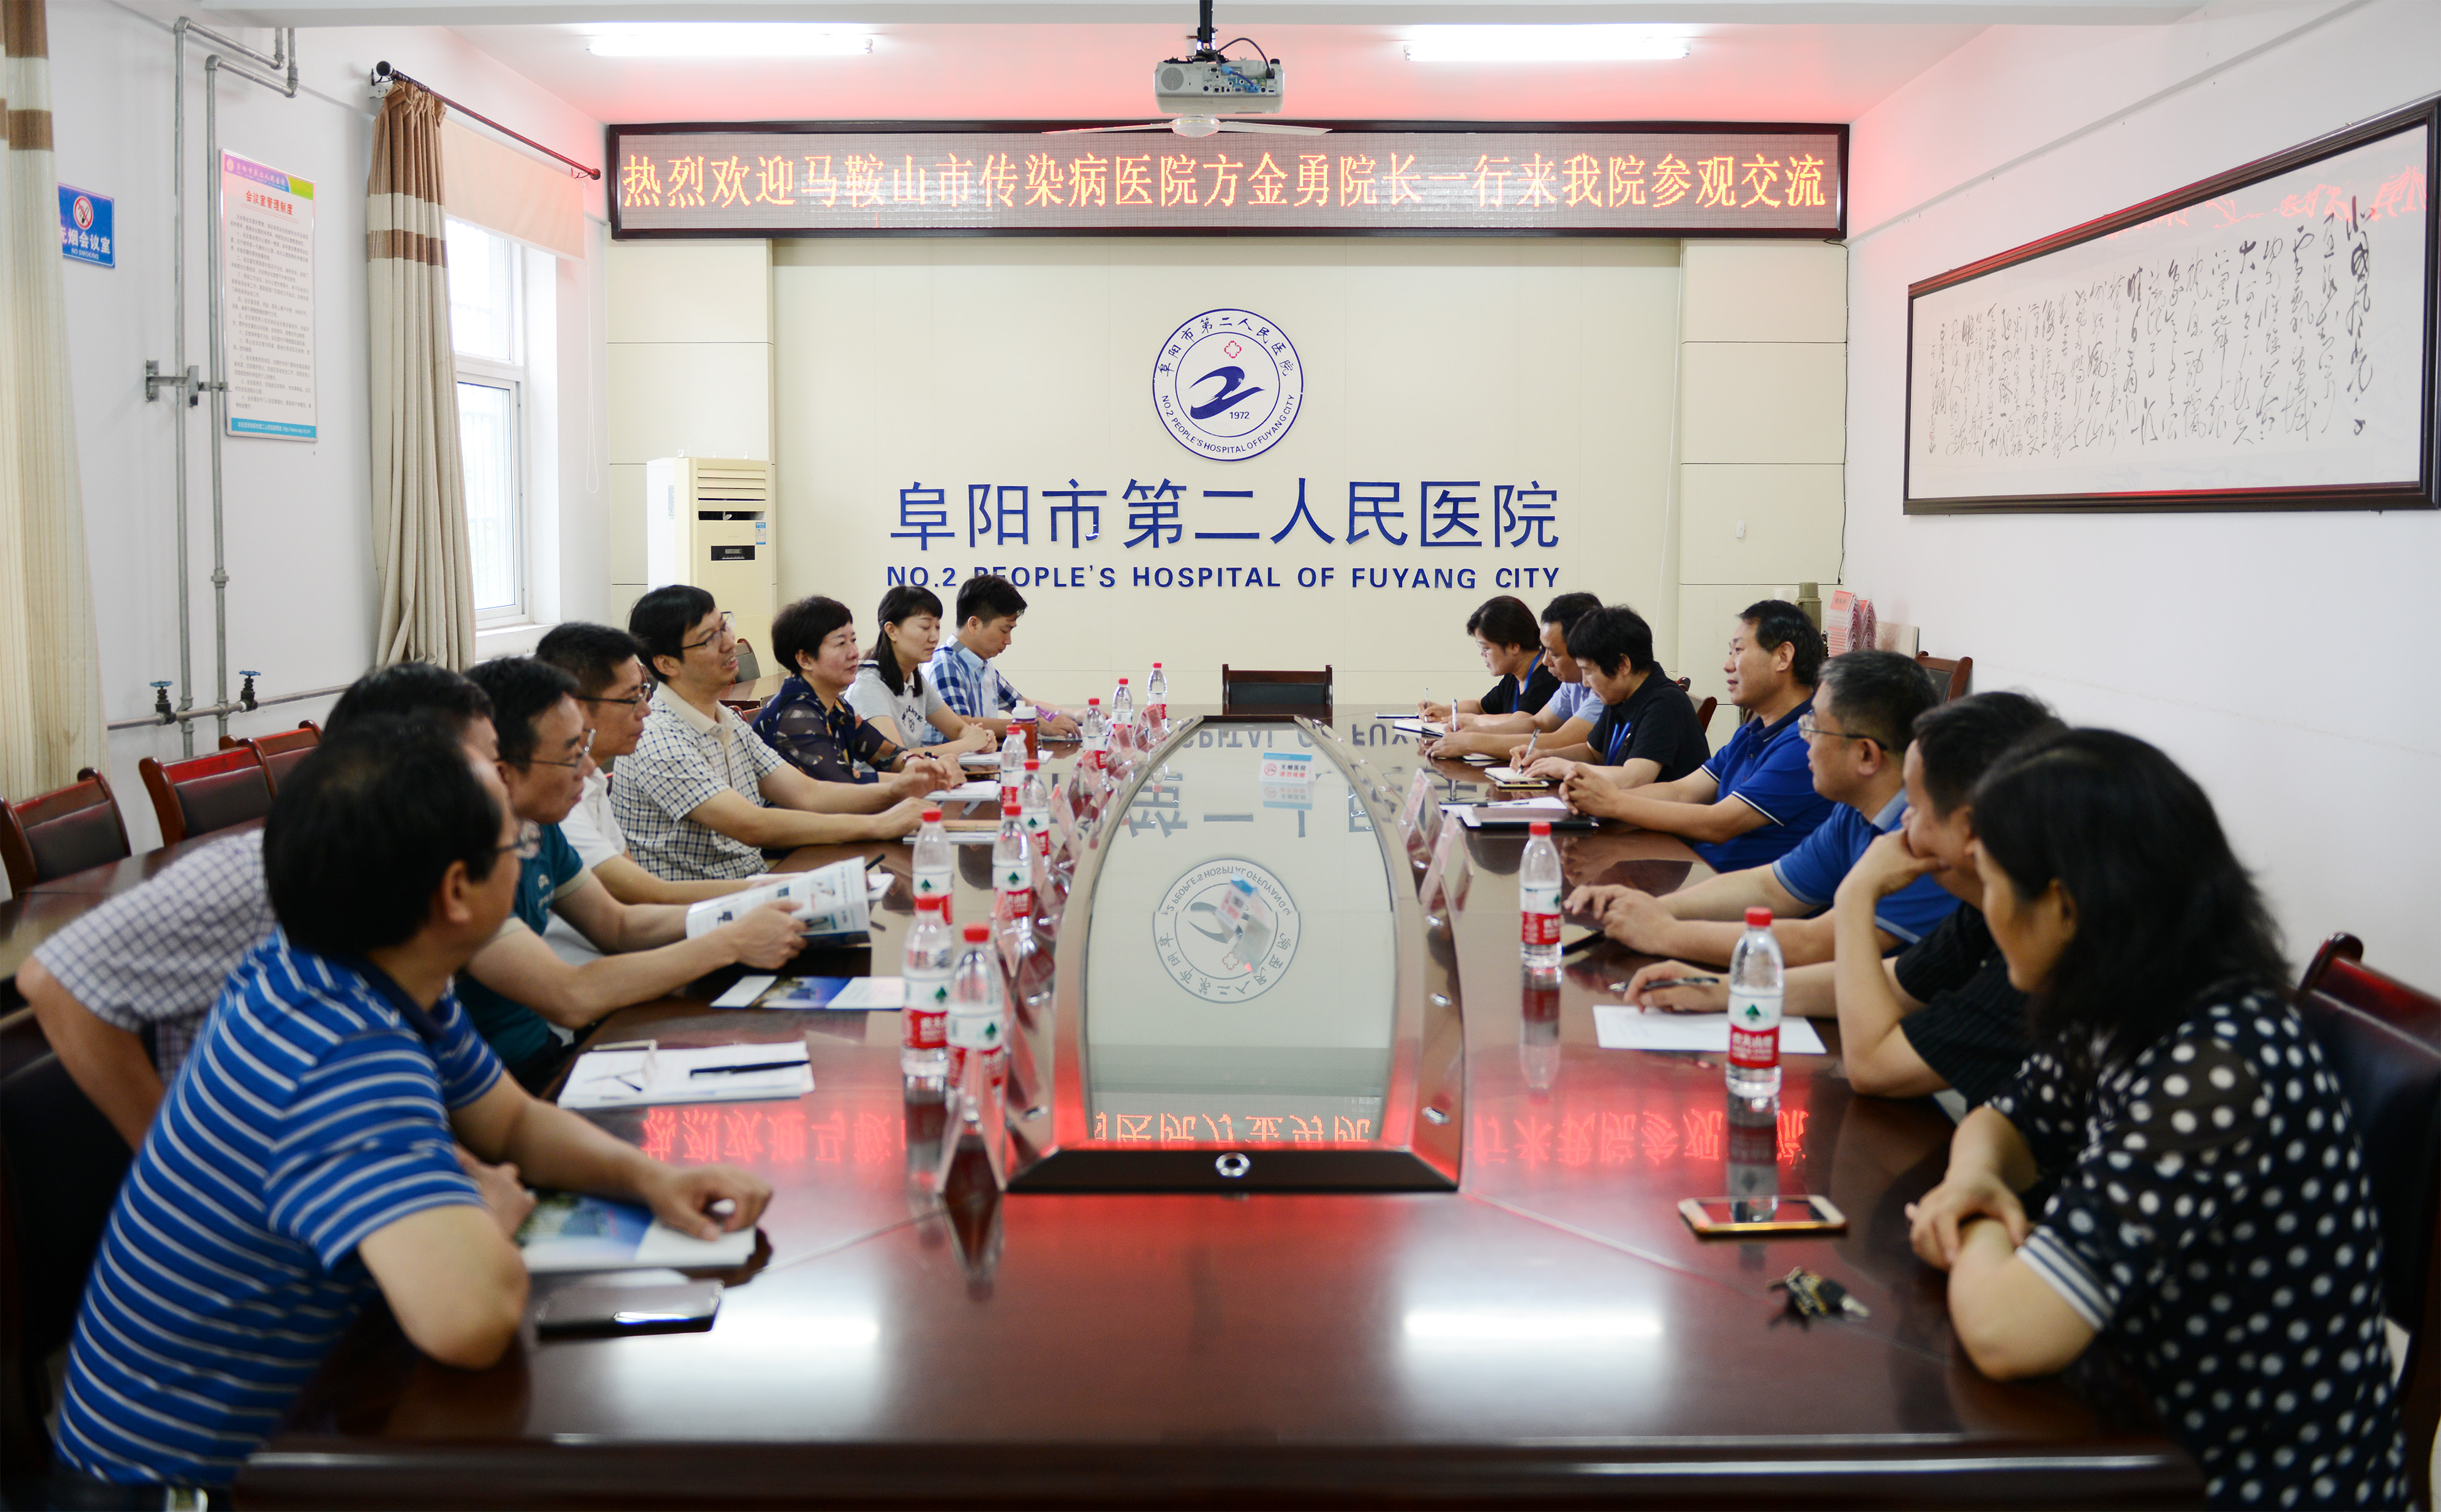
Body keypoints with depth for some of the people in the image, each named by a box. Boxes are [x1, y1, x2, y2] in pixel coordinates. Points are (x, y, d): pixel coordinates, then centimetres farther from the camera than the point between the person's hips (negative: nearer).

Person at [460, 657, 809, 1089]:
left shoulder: (537, 827, 3)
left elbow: (617, 923, 15)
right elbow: (571, 999, -29)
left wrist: (744, 917, 0)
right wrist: (731, 943, -22)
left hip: (544, 1050, 8)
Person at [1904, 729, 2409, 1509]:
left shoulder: (2218, 1071, -28)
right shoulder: (2117, 1022, -3)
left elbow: (2005, 1333, -34)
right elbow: (2007, 1121, 16)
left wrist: (1982, 1238, -12)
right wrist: (1972, 1177, -7)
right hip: (2160, 1428, 7)